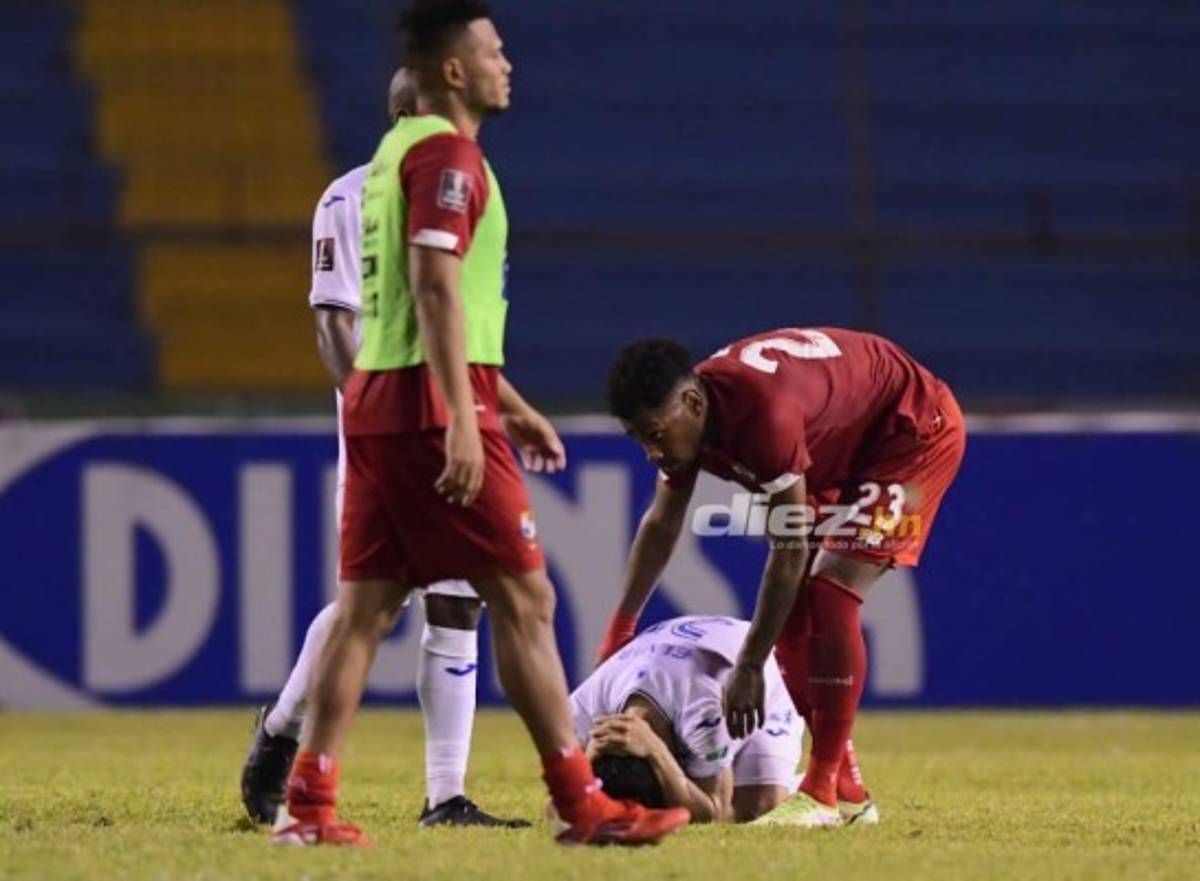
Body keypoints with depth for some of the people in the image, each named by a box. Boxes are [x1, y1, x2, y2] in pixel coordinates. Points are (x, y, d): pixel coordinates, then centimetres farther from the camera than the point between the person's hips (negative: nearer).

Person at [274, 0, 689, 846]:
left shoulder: (399, 152, 21)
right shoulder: (447, 154, -10)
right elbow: (435, 287, -20)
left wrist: (510, 405, 31)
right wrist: (463, 418, -26)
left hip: (378, 403, 10)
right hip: (432, 406, -10)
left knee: (367, 605, 6)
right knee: (524, 599, -6)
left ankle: (309, 804, 2)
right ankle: (583, 807, -5)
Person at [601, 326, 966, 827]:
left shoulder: (763, 415, -39)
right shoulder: (682, 416, -12)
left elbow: (789, 552, -34)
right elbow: (662, 523, 6)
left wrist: (749, 668, -30)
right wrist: (620, 630, 8)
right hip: (843, 449, 9)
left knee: (828, 598, -21)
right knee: (791, 611, 3)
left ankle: (823, 794, -20)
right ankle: (847, 790, 10)